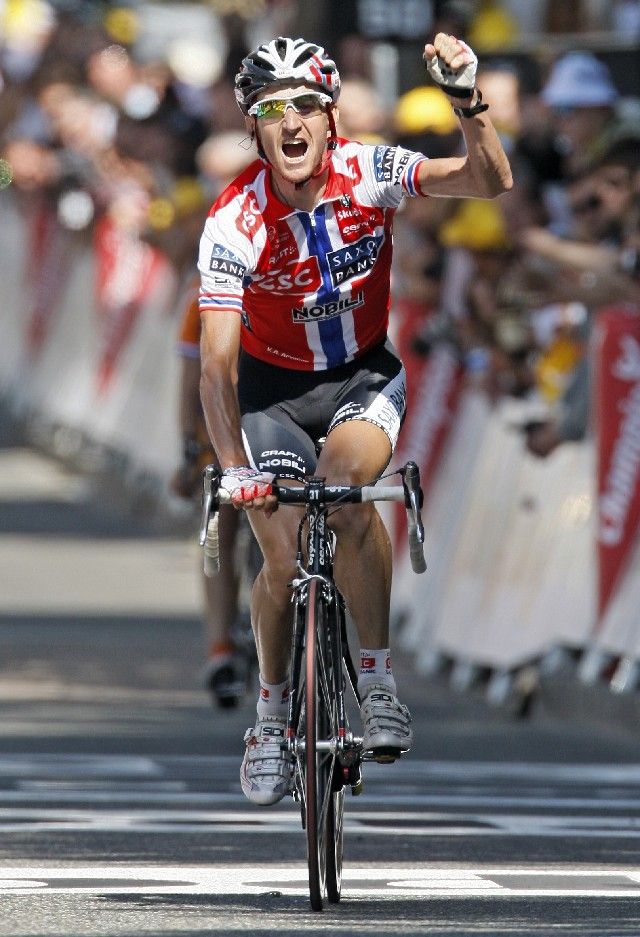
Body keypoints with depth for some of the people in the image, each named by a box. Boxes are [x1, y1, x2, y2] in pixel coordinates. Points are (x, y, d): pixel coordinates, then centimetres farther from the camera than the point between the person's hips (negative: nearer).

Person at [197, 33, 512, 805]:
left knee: (345, 488, -31)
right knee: (286, 560, -12)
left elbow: (491, 181, -28)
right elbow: (217, 360, -30)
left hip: (364, 374, 0)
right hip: (273, 386, 0)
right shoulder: (235, 222, -25)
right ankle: (271, 711, 14)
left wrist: (466, 99, -46)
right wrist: (233, 468, -42)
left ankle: (377, 681, -17)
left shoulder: (368, 174, -20)